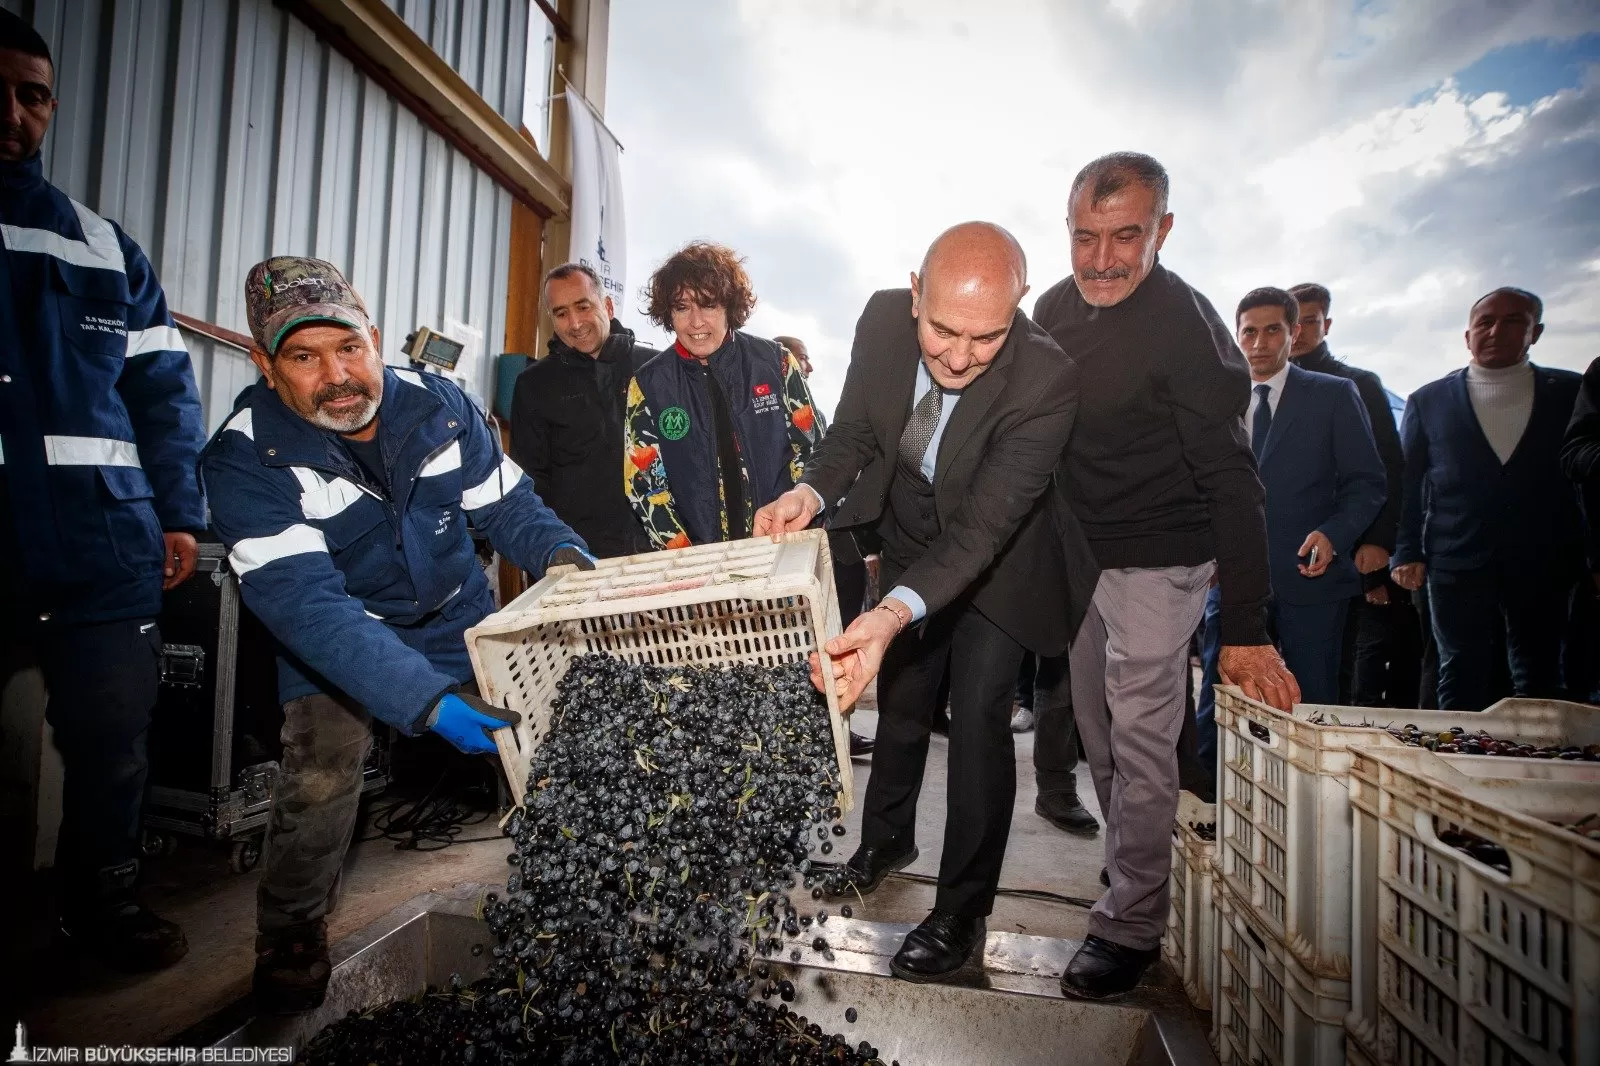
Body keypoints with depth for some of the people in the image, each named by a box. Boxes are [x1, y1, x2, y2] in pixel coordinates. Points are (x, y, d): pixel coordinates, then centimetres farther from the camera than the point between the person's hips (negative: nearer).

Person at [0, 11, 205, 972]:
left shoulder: (108, 250, 12)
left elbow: (166, 390, 11)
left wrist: (179, 514, 2)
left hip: (105, 554, 2)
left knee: (114, 744, 10)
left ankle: (105, 905, 30)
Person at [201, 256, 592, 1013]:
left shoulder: (439, 404, -12)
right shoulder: (246, 458, -22)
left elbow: (506, 504, -5)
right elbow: (303, 603, -33)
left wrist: (561, 554, -29)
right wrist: (426, 699, -45)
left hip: (460, 618, 3)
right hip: (337, 638, -2)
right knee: (320, 775, -18)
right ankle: (289, 937, 12)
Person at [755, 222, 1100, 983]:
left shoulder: (1047, 381, -36)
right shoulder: (884, 319, -22)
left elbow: (983, 526, -39)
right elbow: (856, 429, -9)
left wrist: (894, 614, -55)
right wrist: (813, 492, -30)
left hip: (995, 557, -4)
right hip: (908, 539, 5)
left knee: (978, 722, -5)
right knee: (899, 700, 20)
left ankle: (962, 914, 17)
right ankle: (888, 837, 46)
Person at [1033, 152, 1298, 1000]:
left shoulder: (1185, 326, -18)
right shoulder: (1056, 308, 2)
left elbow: (1230, 479, -21)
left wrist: (1245, 628, -25)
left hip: (1156, 562, -6)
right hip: (1078, 552, 7)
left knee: (1139, 740, -2)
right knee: (1097, 731, 16)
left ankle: (1132, 924, 13)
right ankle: (1130, 867, 37)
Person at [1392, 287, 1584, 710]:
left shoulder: (1570, 392, 6)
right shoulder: (1428, 400, 5)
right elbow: (1407, 483, 5)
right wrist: (1407, 553, -1)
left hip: (1545, 565, 1)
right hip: (1456, 564, -1)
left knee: (1540, 683, 9)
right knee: (1462, 683, 5)